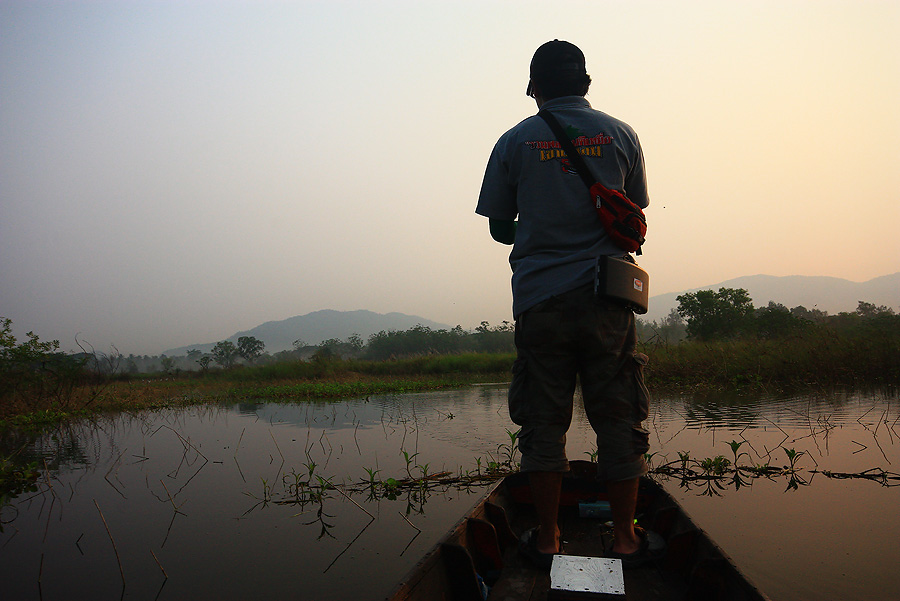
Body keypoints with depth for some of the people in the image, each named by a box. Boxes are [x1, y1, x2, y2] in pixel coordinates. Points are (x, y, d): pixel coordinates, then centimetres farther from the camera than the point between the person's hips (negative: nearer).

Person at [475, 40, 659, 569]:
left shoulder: (515, 141, 4)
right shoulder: (621, 134, 7)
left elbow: (500, 228, 8)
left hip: (540, 298, 0)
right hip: (606, 296, 1)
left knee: (544, 419, 8)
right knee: (617, 417, 9)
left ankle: (547, 539, 16)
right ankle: (625, 538, 18)